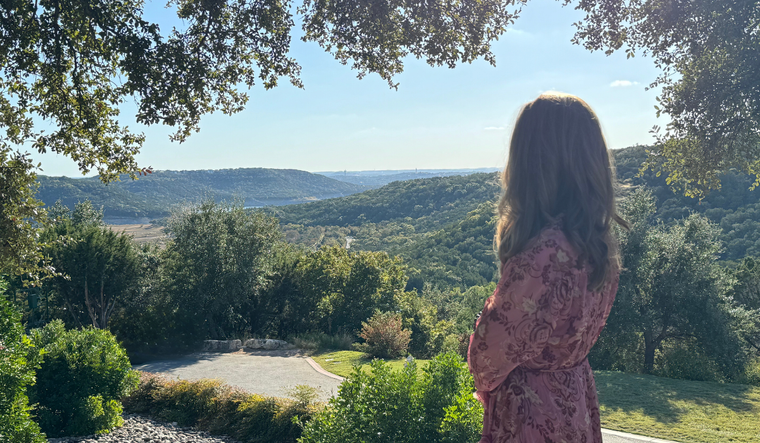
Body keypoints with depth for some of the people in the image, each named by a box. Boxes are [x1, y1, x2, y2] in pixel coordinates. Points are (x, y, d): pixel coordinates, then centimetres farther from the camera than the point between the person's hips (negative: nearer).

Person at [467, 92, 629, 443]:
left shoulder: (543, 253, -30)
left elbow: (488, 355, -19)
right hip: (578, 403, 8)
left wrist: (486, 379, 3)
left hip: (532, 415, -8)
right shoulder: (600, 243, -4)